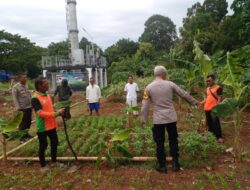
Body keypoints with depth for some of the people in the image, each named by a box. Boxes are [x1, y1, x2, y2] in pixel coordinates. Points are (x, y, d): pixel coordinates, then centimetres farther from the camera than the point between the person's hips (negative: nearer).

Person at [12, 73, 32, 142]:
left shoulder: (26, 85, 9)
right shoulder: (15, 87, -11)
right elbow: (15, 98, -14)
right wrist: (18, 108, -18)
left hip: (29, 107, 7)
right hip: (22, 108, -6)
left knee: (28, 122, 15)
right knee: (23, 123, 3)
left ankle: (26, 134, 32)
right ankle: (22, 137, 17)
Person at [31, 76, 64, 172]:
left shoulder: (47, 95, 6)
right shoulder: (35, 98, -18)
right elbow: (41, 113, -26)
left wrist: (59, 112, 1)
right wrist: (56, 113, -29)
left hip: (51, 125, 8)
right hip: (42, 127, -7)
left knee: (55, 143, 17)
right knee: (43, 146, 8)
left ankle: (54, 161, 36)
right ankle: (43, 166, 27)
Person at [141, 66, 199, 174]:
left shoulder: (149, 87, -3)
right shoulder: (170, 84, -1)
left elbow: (145, 105, -3)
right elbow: (184, 94, 7)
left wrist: (143, 119, 5)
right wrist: (195, 102, 21)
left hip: (158, 119, -1)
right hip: (171, 117, 1)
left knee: (159, 143, 9)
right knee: (173, 140, 16)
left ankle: (162, 166, 19)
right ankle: (175, 163, 25)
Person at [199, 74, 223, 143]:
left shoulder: (218, 88, -5)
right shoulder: (207, 89, 15)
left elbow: (219, 98, -9)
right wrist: (201, 103, 8)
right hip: (207, 108, 7)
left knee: (215, 122, -5)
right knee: (209, 123, 15)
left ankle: (219, 137, 6)